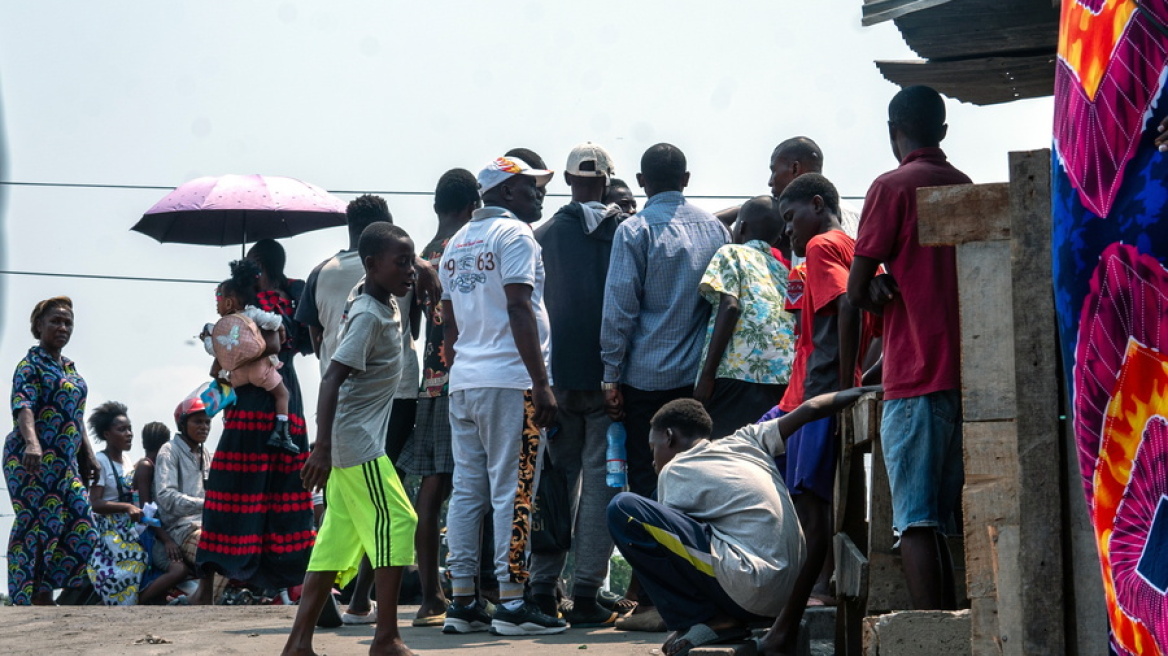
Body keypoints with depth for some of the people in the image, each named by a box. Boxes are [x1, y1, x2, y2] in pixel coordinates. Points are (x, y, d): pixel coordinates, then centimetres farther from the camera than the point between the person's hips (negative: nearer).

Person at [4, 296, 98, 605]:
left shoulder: (69, 368, 18)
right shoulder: (31, 365, -8)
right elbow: (23, 407, -24)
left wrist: (89, 455, 20)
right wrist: (32, 443, -40)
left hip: (66, 463, 9)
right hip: (35, 461, -9)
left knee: (79, 527, 3)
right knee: (36, 526, -9)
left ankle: (45, 597, 7)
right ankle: (24, 602, -6)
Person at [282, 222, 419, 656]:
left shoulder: (388, 307, 11)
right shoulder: (368, 316, -16)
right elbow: (331, 380, -24)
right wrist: (322, 448, -29)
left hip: (350, 444, 10)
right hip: (359, 442, -10)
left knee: (340, 536, 7)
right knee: (396, 523, -9)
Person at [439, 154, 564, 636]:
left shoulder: (456, 243, 18)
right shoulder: (513, 234, -6)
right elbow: (520, 312, -14)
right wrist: (541, 383, -16)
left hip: (463, 381, 8)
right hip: (508, 380, -8)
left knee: (466, 491, 8)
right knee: (512, 492, -7)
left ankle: (462, 602, 8)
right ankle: (511, 604, -8)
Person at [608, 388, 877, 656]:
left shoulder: (676, 471, 1)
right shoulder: (743, 442, 17)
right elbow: (810, 409, 20)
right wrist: (857, 393, 33)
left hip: (748, 591, -9)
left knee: (623, 510, -13)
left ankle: (707, 621, -6)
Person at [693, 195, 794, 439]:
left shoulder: (731, 253, 10)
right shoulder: (782, 271, 27)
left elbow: (730, 307, -6)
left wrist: (707, 375, -9)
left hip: (738, 375, -6)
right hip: (785, 379, 6)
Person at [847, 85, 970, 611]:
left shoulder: (893, 187, -5)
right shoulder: (966, 187, 14)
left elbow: (857, 290, -5)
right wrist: (894, 286, 6)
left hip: (916, 375, -6)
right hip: (966, 373, 7)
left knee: (915, 522, -7)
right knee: (939, 518, 12)